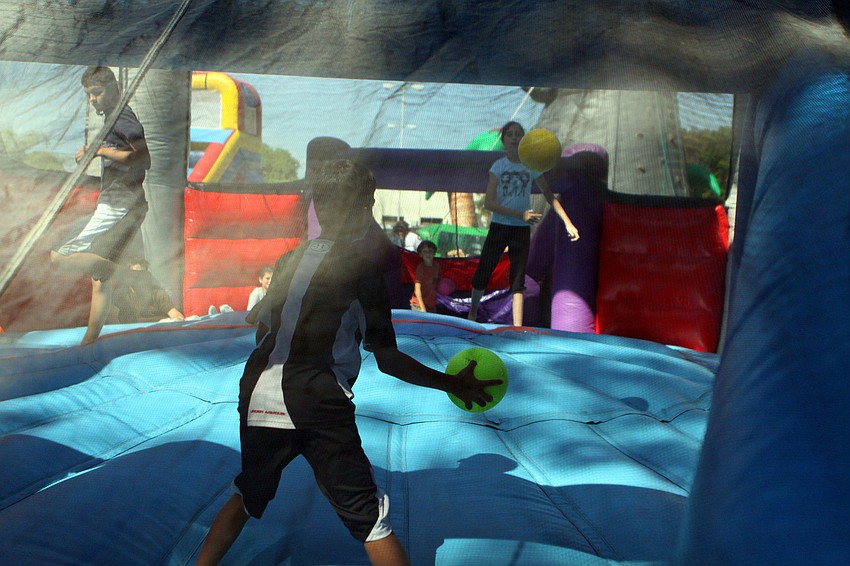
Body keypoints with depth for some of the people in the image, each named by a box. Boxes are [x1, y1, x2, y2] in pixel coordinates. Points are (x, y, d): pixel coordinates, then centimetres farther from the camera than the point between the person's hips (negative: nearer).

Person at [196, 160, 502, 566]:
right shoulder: (362, 265, -2)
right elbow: (388, 360, -3)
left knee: (248, 496, 28)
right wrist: (453, 385, 6)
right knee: (370, 518, 1)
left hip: (257, 398, 6)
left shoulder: (287, 260, 13)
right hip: (318, 407, -6)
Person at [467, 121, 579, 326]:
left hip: (522, 229, 1)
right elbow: (489, 203, -9)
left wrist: (568, 223, -1)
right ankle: (473, 311, 25)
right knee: (482, 274, -1)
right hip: (499, 226, -1)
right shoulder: (499, 166, -2)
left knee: (518, 280, -3)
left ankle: (517, 328, -6)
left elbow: (549, 196, 8)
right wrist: (519, 214, -19)